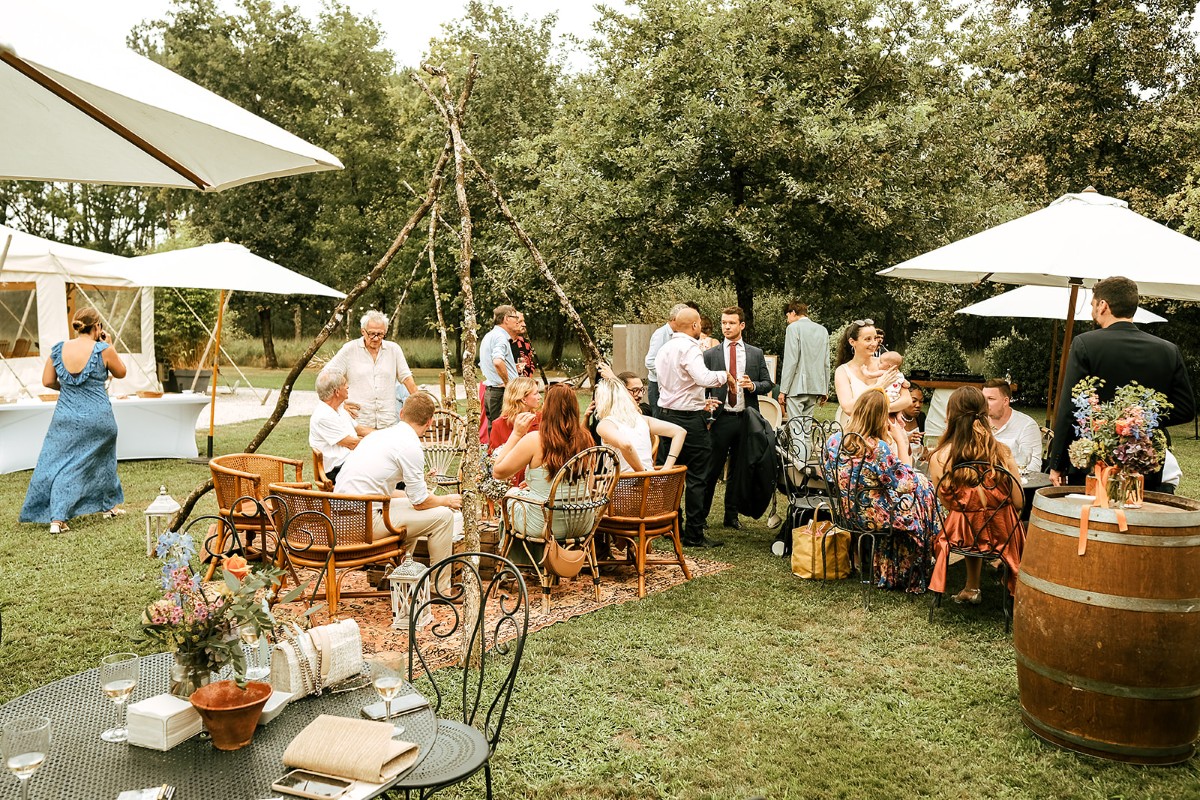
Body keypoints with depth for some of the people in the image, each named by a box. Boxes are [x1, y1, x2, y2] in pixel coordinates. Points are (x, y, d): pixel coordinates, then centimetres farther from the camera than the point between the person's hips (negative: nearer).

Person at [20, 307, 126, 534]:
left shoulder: (58, 349, -2)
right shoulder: (103, 350, -12)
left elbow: (47, 381, 7)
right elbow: (120, 373, 6)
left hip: (66, 418, 2)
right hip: (98, 418, -2)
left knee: (60, 465, 6)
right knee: (102, 460, 21)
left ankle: (57, 518, -4)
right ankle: (109, 505, 33)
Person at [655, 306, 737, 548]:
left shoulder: (664, 349, 14)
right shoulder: (689, 348, -14)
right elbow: (704, 378, -30)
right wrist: (725, 375, -11)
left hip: (666, 414, 9)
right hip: (690, 419, -9)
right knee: (696, 477, -2)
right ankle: (694, 534, 2)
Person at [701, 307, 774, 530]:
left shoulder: (756, 354, 8)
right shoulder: (710, 355, 4)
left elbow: (768, 383, 9)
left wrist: (753, 385, -10)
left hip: (746, 419, 2)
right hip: (721, 419, -2)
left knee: (739, 469, 9)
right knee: (712, 469, -1)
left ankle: (731, 516, 20)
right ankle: (701, 514, 11)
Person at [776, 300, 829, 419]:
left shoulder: (793, 328, -5)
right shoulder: (823, 330, 14)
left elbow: (791, 361, -11)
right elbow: (826, 363, 14)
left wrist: (783, 390, -10)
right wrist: (825, 390, 19)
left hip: (797, 387, -6)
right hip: (815, 387, 7)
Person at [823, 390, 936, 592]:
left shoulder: (834, 440, -10)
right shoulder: (879, 449, -28)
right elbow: (906, 481, -15)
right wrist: (900, 441, -10)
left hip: (845, 511, 7)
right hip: (874, 516, -7)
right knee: (923, 486, 19)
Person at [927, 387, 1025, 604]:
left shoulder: (938, 458, -18)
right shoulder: (1002, 452, -17)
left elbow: (947, 504, -3)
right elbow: (1018, 502, -8)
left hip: (961, 535, 0)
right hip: (1000, 534, 0)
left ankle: (972, 588, 42)